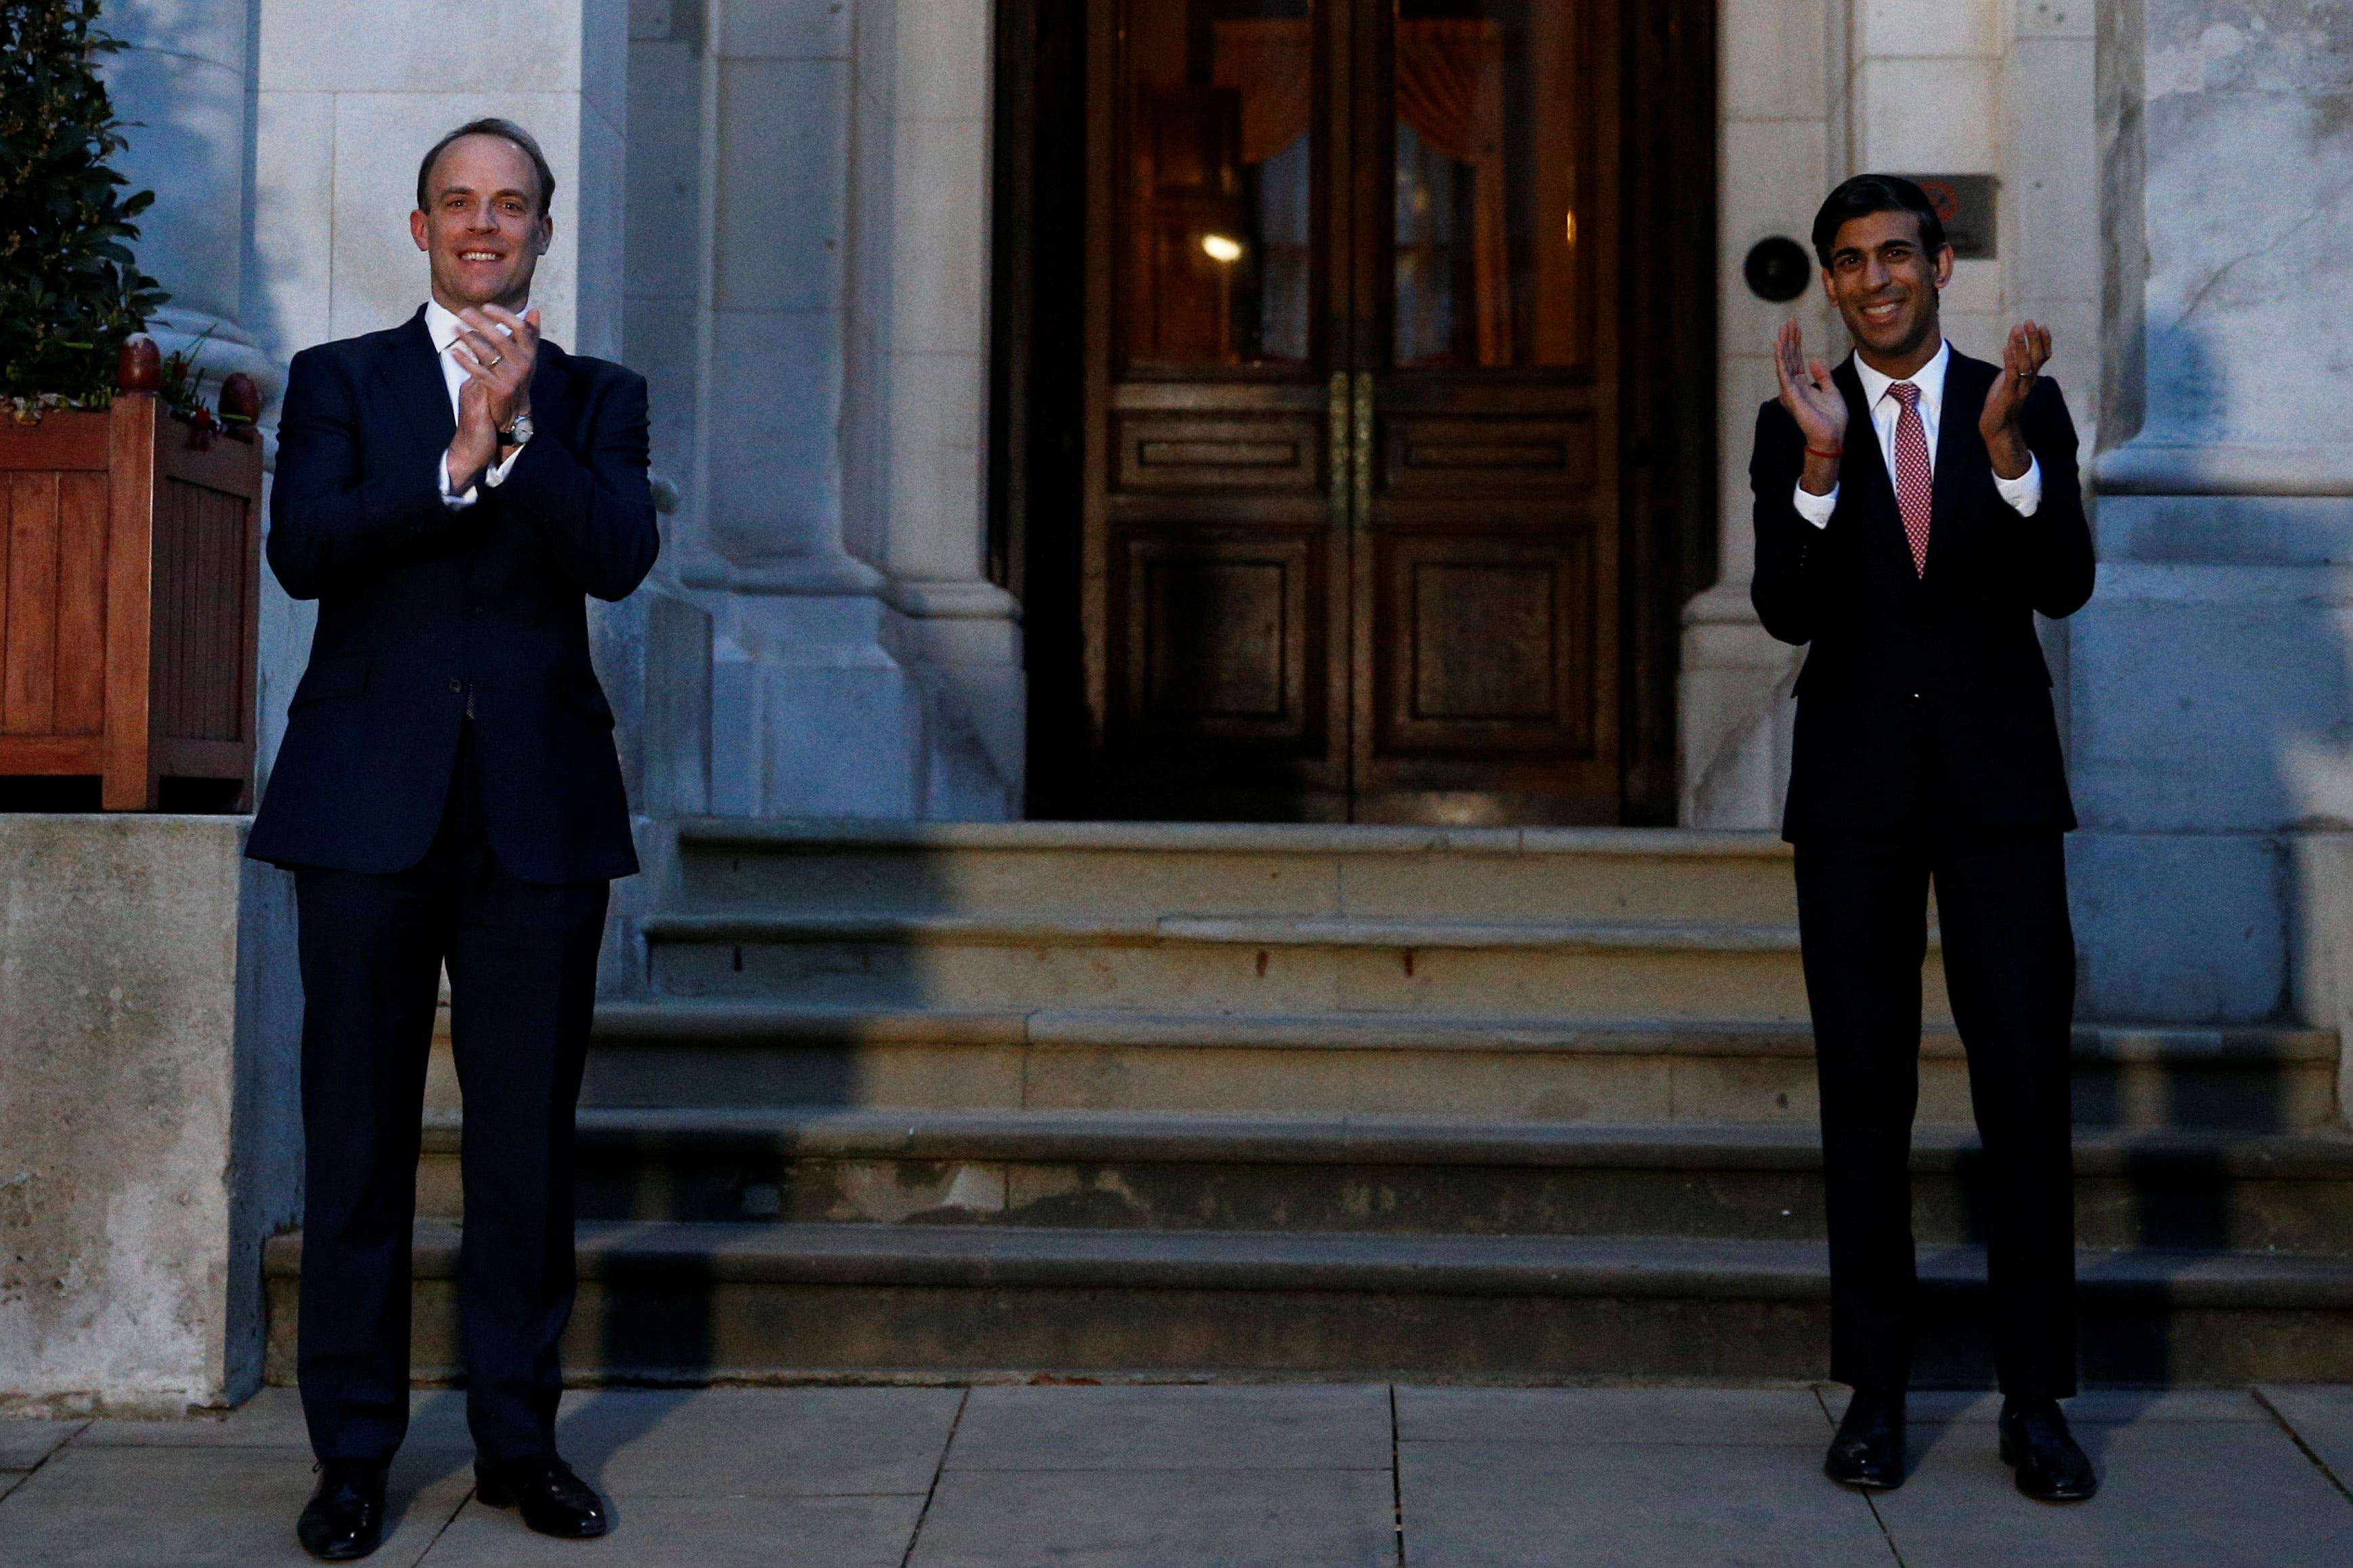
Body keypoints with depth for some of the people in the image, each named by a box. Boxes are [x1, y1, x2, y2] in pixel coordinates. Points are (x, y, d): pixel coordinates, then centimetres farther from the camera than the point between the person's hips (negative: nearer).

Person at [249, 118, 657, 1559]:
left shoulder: (597, 397, 12)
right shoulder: (340, 380, 10)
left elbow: (622, 556, -7)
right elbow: (304, 549, -7)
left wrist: (517, 432, -17)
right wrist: (457, 459, -16)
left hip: (541, 810, 1)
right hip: (371, 803, 0)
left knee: (530, 1139, 4)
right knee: (357, 1138, 3)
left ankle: (518, 1439, 16)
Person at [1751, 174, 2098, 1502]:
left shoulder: (2026, 408, 4)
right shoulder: (1795, 425, 4)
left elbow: (2064, 587, -8)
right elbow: (1789, 615, -8)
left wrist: (2006, 444, -21)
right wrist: (1823, 462, -21)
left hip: (2000, 790, 0)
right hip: (1857, 793, 0)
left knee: (2029, 1091, -1)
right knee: (1866, 1097, 5)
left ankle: (2038, 1401, 8)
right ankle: (1876, 1391, 13)